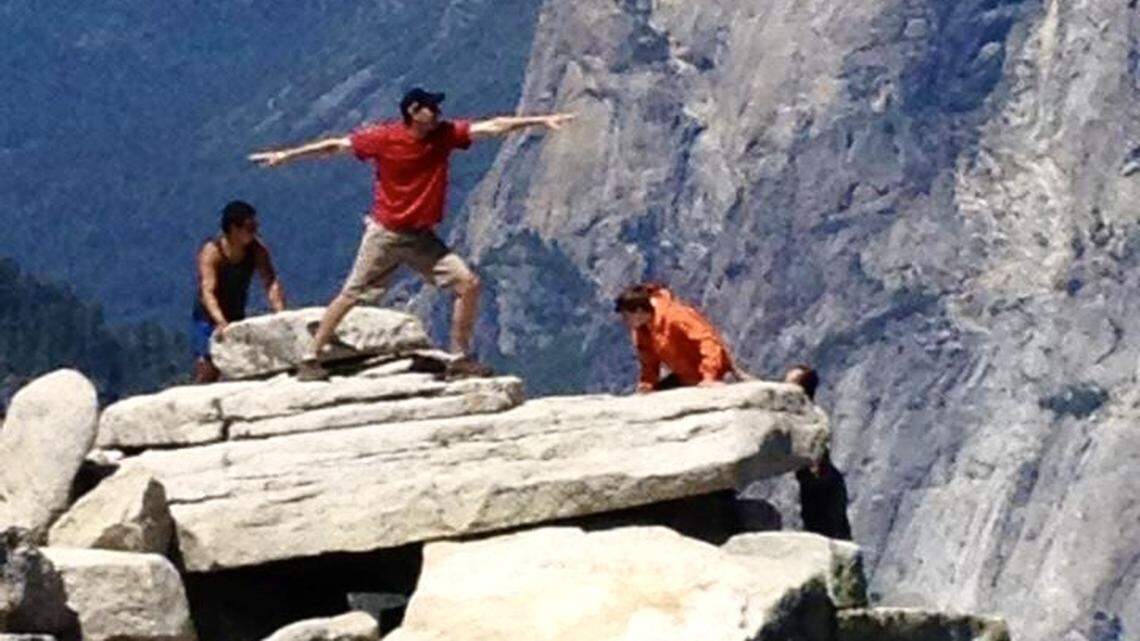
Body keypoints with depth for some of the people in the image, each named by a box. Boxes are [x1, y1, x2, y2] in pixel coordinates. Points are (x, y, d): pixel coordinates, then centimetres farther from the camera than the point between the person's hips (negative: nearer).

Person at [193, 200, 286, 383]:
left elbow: (271, 282, -13)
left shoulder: (257, 250, -8)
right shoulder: (211, 252, -24)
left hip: (237, 319, 5)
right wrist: (221, 322, -50)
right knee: (207, 374, -15)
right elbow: (207, 292, -34)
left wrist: (280, 313, -30)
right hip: (209, 319, -5)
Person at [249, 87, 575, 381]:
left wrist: (541, 120, -16)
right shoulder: (383, 138, -16)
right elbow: (335, 145, -7)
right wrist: (286, 155, -3)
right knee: (351, 295, -2)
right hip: (385, 233, -4)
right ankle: (310, 360, 7)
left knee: (468, 284, -7)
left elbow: (493, 126, -10)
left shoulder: (445, 134, -6)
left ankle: (461, 357, 4)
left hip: (422, 237, 4)